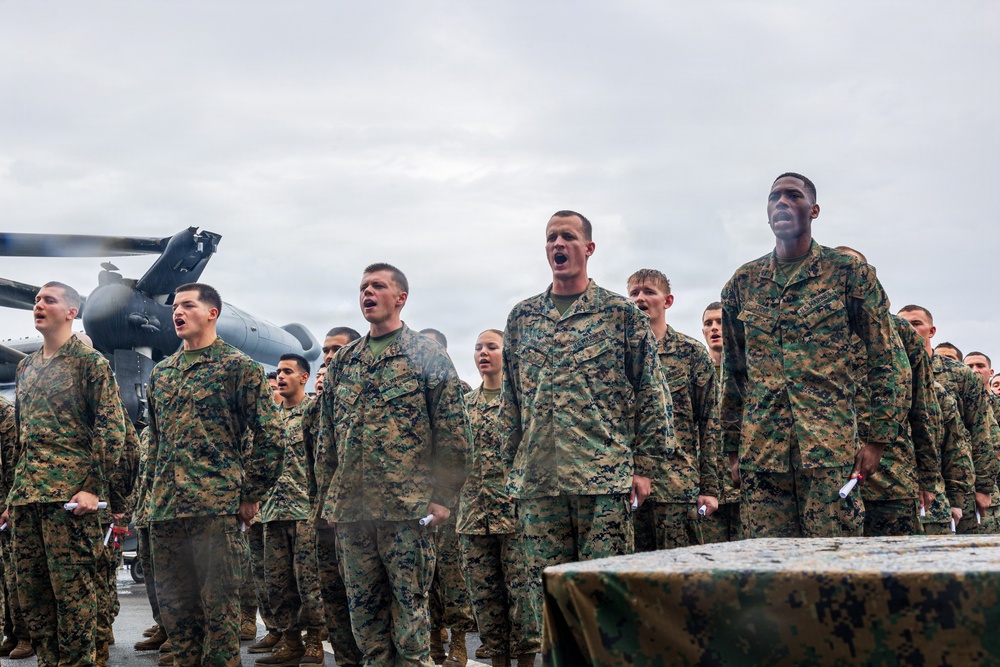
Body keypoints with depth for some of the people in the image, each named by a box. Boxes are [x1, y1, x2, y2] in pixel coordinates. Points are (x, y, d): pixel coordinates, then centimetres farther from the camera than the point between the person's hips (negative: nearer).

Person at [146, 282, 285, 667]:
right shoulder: (161, 373, 17)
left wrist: (251, 495, -5)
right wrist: (155, 490, 16)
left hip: (216, 506, -6)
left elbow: (270, 436, -4)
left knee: (219, 606, -3)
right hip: (163, 509, 6)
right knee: (174, 607, 10)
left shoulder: (239, 368, -1)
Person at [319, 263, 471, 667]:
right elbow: (326, 437, 19)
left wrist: (444, 497, -8)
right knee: (363, 607, 9)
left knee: (409, 604, -2)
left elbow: (454, 432, -2)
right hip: (350, 508, 5)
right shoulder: (342, 362, 16)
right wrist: (326, 496, 13)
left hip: (408, 507, -5)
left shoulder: (427, 355, 2)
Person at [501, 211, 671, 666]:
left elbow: (651, 393, 3)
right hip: (536, 479, 4)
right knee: (545, 593, 5)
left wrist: (645, 466, -3)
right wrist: (512, 465, 13)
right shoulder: (522, 317, 14)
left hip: (604, 477, -3)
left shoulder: (621, 314, 4)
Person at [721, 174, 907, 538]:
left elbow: (883, 359, 3)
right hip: (760, 450, 3)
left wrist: (877, 437, -4)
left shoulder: (849, 272, 4)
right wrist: (732, 445, 15)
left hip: (832, 445, -3)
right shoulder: (743, 282, 14)